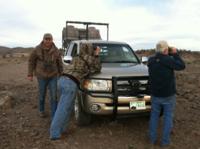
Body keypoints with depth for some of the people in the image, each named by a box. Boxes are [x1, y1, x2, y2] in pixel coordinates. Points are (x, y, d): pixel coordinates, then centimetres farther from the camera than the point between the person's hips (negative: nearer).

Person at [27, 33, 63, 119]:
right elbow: (31, 61, -1)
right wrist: (30, 74, -2)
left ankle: (54, 116, 7)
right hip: (41, 76, -1)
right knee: (42, 95, 13)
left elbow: (59, 63, 6)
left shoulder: (55, 50, -6)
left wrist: (61, 74, 10)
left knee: (54, 96, -2)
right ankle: (41, 110, 40)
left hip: (53, 76, 1)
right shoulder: (37, 49, -11)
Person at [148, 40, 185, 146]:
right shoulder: (169, 60, -21)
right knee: (168, 117, 12)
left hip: (155, 95, 4)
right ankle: (165, 141, 21)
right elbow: (182, 66, -5)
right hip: (168, 95, -3)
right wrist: (175, 54, 1)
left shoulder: (151, 61, -7)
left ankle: (152, 138, 26)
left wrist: (169, 55, 8)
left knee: (154, 116, 17)